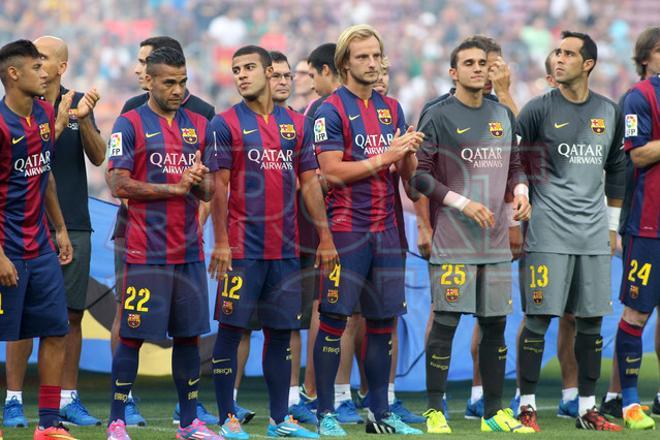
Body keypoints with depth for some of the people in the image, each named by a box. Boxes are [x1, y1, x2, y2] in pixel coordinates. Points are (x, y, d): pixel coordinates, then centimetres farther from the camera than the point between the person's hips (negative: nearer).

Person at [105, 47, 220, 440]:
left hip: (190, 250, 5)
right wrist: (175, 188, -15)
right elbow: (119, 185, -10)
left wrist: (200, 182, -11)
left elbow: (209, 191, 13)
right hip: (146, 251, -5)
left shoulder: (199, 125, 12)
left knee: (189, 334, 8)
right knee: (133, 335, -3)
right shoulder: (131, 124, -3)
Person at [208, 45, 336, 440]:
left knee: (281, 332, 8)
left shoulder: (296, 124, 11)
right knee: (231, 329, -2)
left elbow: (309, 182, 12)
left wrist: (325, 237, 7)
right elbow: (219, 186, -5)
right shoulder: (226, 124, 0)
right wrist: (220, 242, -11)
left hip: (286, 249, 4)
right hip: (242, 248, -4)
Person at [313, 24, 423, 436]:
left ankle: (380, 413, 15)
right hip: (347, 229, -6)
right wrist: (383, 157, -17)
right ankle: (326, 414, 1)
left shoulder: (392, 108, 14)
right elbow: (332, 171, -13)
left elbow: (407, 172, 15)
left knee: (383, 321, 8)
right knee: (334, 320, -4)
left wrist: (409, 153, -7)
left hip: (386, 228, 6)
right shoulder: (331, 110, -6)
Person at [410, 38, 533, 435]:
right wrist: (463, 204, -14)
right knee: (446, 323, -6)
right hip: (453, 240, -6)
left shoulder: (504, 116, 14)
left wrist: (521, 191, 1)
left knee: (495, 323, 8)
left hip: (496, 239, 6)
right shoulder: (439, 116, -4)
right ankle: (435, 412, 0)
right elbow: (420, 175, -7)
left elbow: (515, 165, 22)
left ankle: (495, 413, 16)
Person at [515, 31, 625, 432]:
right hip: (549, 231, -4)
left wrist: (613, 225, 18)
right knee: (539, 319, -5)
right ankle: (527, 406, 2)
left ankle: (587, 408, 13)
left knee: (592, 321, 6)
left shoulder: (609, 112, 10)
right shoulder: (540, 109, -2)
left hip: (593, 234, 4)